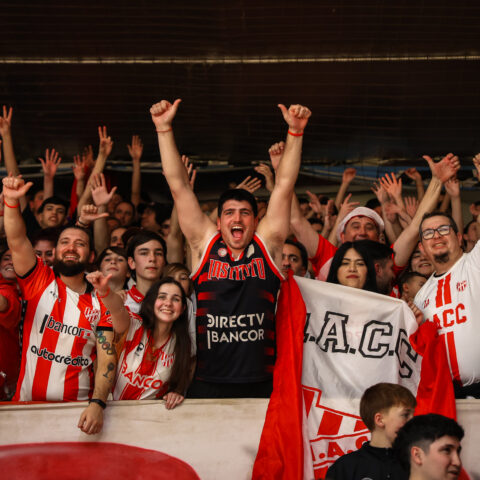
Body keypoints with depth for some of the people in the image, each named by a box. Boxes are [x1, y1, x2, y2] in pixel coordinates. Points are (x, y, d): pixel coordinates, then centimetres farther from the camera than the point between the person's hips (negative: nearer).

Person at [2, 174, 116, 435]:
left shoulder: (101, 303, 6)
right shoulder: (39, 282, 7)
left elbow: (107, 359, -2)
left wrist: (98, 403, -16)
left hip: (77, 408, 0)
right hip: (28, 402, 0)